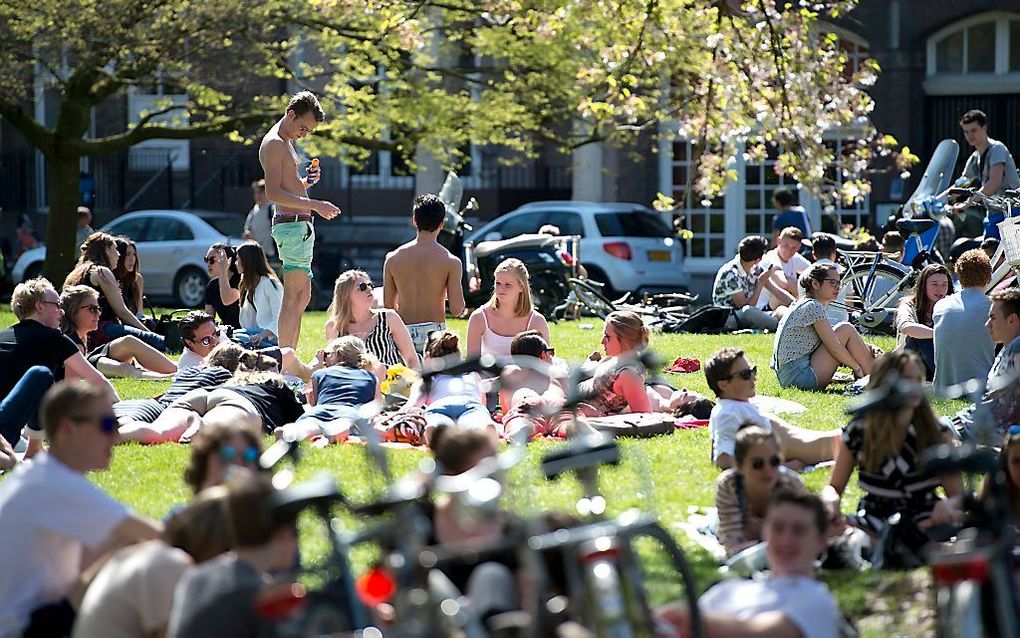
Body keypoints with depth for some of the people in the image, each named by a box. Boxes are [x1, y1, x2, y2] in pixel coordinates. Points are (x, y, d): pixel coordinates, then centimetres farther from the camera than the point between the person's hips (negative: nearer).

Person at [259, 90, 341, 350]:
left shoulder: (285, 143, 21)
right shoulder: (274, 144, -11)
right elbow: (273, 194, -20)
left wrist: (306, 182, 8)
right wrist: (315, 205, -23)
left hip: (299, 225, 11)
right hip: (293, 224, -11)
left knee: (302, 296, 11)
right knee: (294, 296, -12)